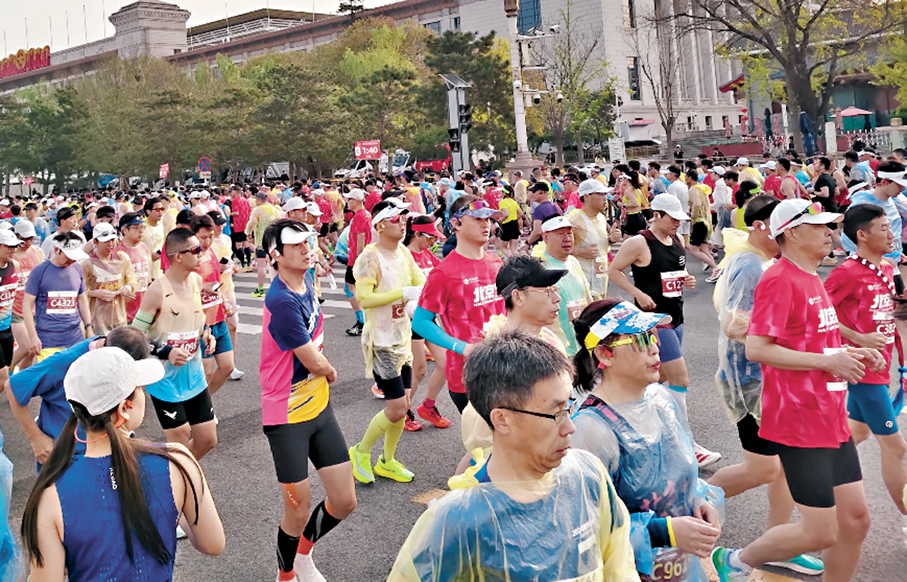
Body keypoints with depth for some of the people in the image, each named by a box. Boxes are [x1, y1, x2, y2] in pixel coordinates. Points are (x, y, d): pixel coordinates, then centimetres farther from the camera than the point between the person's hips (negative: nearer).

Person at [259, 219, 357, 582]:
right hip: (287, 418, -8)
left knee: (344, 502, 9)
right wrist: (331, 372, 3)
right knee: (299, 510, 5)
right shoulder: (281, 301, -24)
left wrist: (320, 365, 5)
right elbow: (315, 364, -18)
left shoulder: (306, 283, 4)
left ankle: (303, 552, 36)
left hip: (320, 408, 8)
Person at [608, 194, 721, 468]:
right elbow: (613, 271, -8)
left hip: (676, 317, 9)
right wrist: (638, 293, -17)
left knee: (662, 376, 16)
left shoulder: (678, 240, 11)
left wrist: (687, 281, 4)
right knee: (680, 379, -10)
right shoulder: (639, 243, -12)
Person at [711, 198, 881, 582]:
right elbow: (756, 349, -23)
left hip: (831, 418, 9)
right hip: (800, 423, -9)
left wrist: (849, 354, 8)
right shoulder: (779, 280, -15)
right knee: (821, 533, -4)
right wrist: (827, 361, -20)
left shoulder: (812, 279, 15)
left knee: (856, 519, 11)